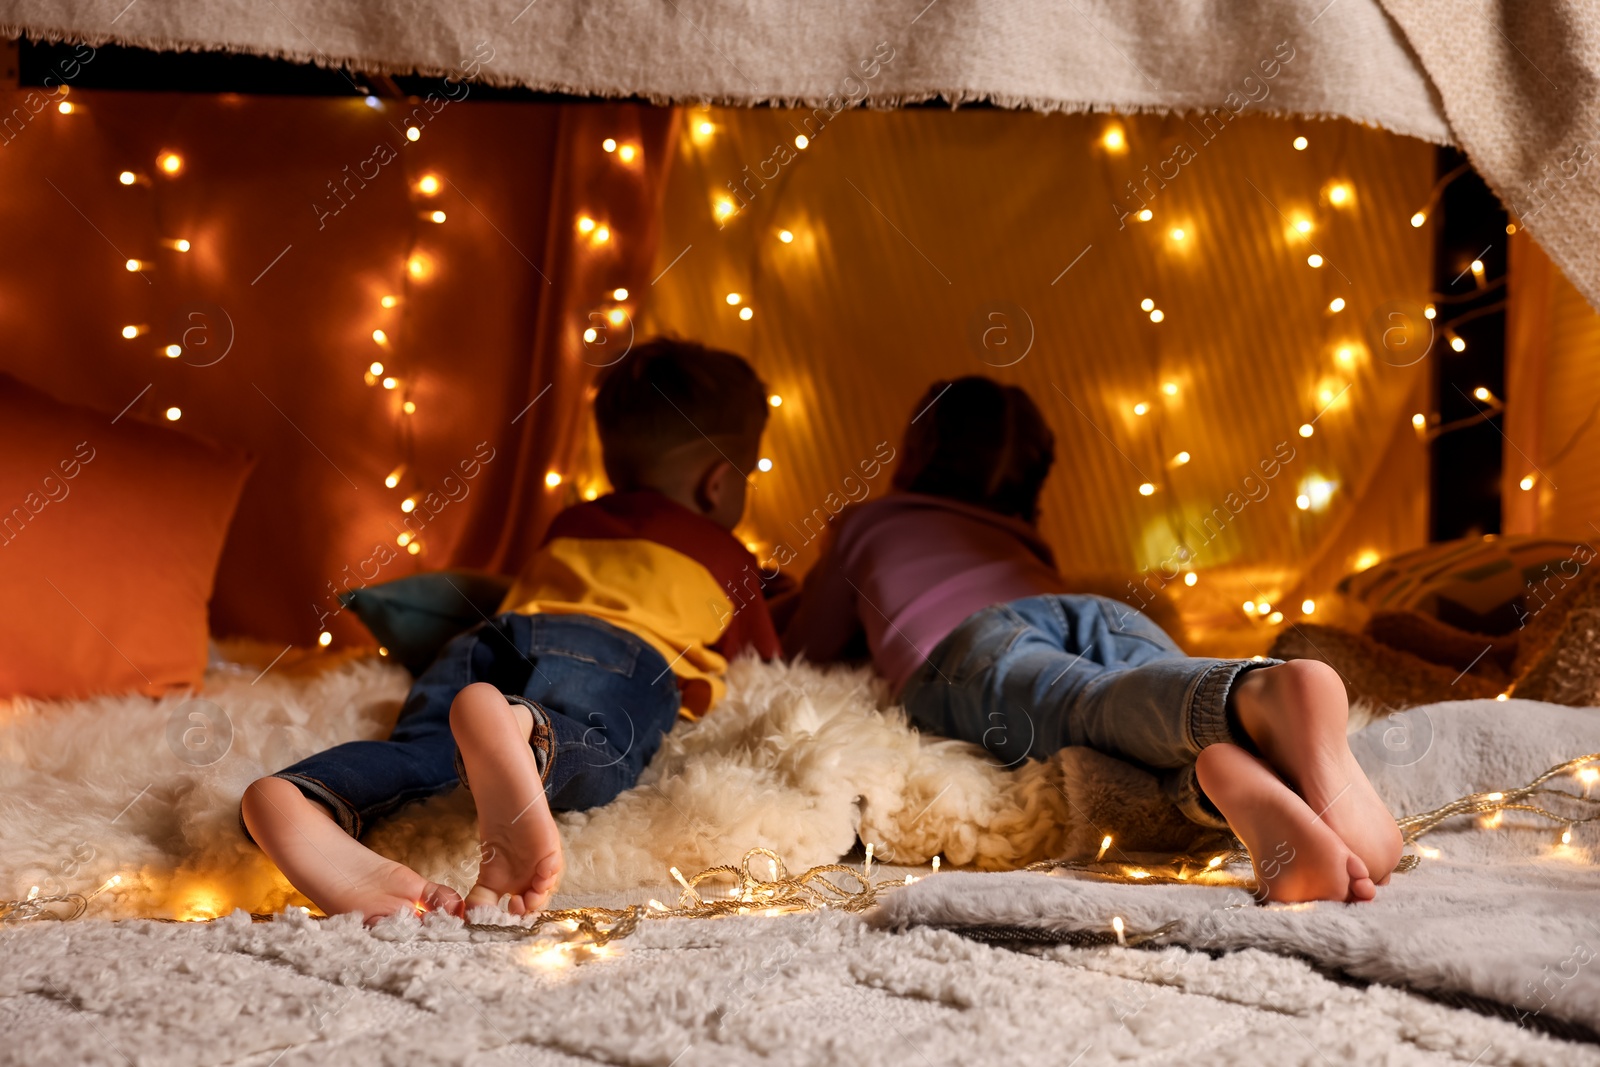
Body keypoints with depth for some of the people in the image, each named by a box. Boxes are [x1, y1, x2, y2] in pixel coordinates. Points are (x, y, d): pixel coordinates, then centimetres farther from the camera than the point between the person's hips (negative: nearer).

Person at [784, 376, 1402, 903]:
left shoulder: (862, 523, 37)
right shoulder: (1022, 538, 46)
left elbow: (804, 656, 43)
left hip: (968, 642, -3)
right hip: (1101, 615, 3)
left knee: (1100, 706, -30)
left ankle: (1254, 695, -64)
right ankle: (1230, 768, -60)